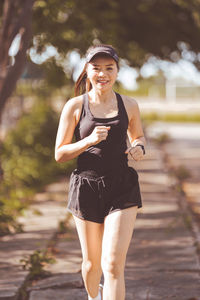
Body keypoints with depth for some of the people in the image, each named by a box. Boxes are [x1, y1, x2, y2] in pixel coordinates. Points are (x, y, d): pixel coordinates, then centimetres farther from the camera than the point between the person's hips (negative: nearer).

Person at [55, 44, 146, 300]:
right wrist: (89, 140, -19)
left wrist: (138, 148, -3)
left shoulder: (129, 106, 2)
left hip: (122, 190, 0)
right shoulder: (75, 106, -3)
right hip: (87, 188, 0)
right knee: (92, 262, 17)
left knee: (113, 265, -13)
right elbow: (59, 154, -2)